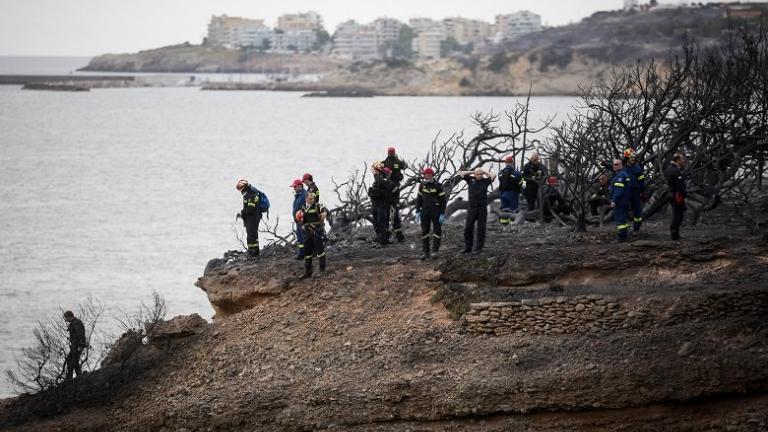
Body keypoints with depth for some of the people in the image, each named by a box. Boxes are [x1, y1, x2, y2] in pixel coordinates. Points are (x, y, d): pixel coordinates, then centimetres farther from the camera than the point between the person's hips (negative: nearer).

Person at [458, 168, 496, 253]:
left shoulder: (485, 181, 3)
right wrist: (472, 172, 4)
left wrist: (485, 172, 1)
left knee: (481, 229, 2)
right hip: (472, 208, 1)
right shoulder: (471, 179, 6)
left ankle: (479, 248, 9)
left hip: (482, 208, -1)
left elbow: (493, 176, -12)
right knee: (468, 228, 1)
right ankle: (467, 248, 9)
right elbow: (461, 173, 3)